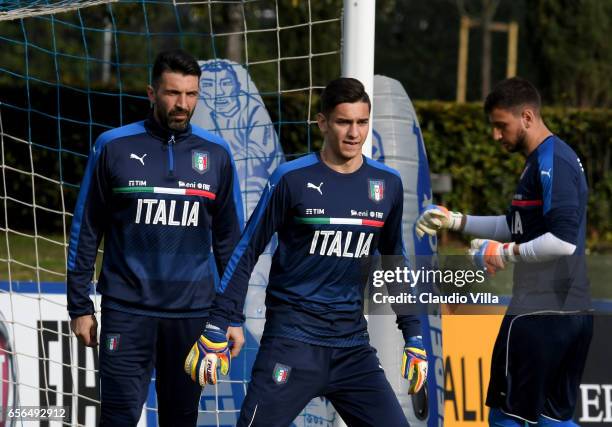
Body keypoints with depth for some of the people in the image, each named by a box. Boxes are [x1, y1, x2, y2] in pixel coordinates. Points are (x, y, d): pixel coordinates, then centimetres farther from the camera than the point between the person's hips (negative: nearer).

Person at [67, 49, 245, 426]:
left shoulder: (215, 153, 5)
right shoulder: (114, 146, -2)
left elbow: (229, 239, 10)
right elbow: (86, 230, 3)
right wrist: (80, 306, 2)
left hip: (192, 312, 2)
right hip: (127, 310, -2)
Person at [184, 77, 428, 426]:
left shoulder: (387, 184, 6)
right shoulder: (292, 179, -6)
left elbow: (396, 262, 19)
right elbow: (246, 254, -1)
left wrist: (414, 337, 16)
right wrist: (215, 331, -5)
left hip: (353, 345, 4)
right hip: (293, 340, -4)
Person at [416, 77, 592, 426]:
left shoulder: (551, 162, -14)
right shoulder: (550, 159, 18)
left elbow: (563, 240, -25)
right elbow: (516, 227, 28)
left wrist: (508, 254, -13)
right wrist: (454, 221, 20)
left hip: (538, 315, -10)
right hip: (573, 314, 10)